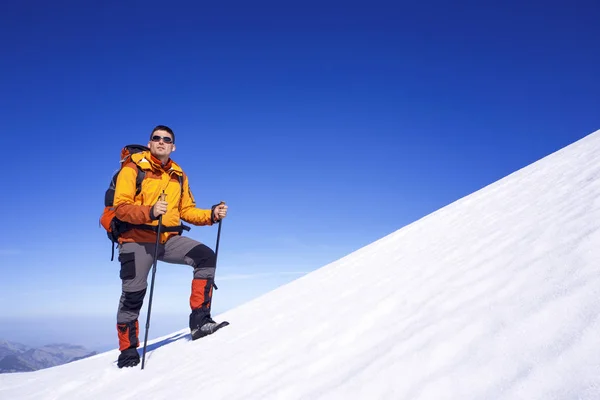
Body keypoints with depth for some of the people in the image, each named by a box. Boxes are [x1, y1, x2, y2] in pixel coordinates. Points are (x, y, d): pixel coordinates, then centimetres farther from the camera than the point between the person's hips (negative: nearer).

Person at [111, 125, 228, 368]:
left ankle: (199, 320, -14)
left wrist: (212, 215, -5)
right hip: (137, 239, -4)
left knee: (206, 256, -16)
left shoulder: (178, 175, 12)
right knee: (133, 295, -2)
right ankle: (128, 351, 18)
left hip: (169, 238, 4)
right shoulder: (133, 169, -3)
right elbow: (121, 207, -13)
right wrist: (150, 211, -31)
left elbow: (187, 211, 13)